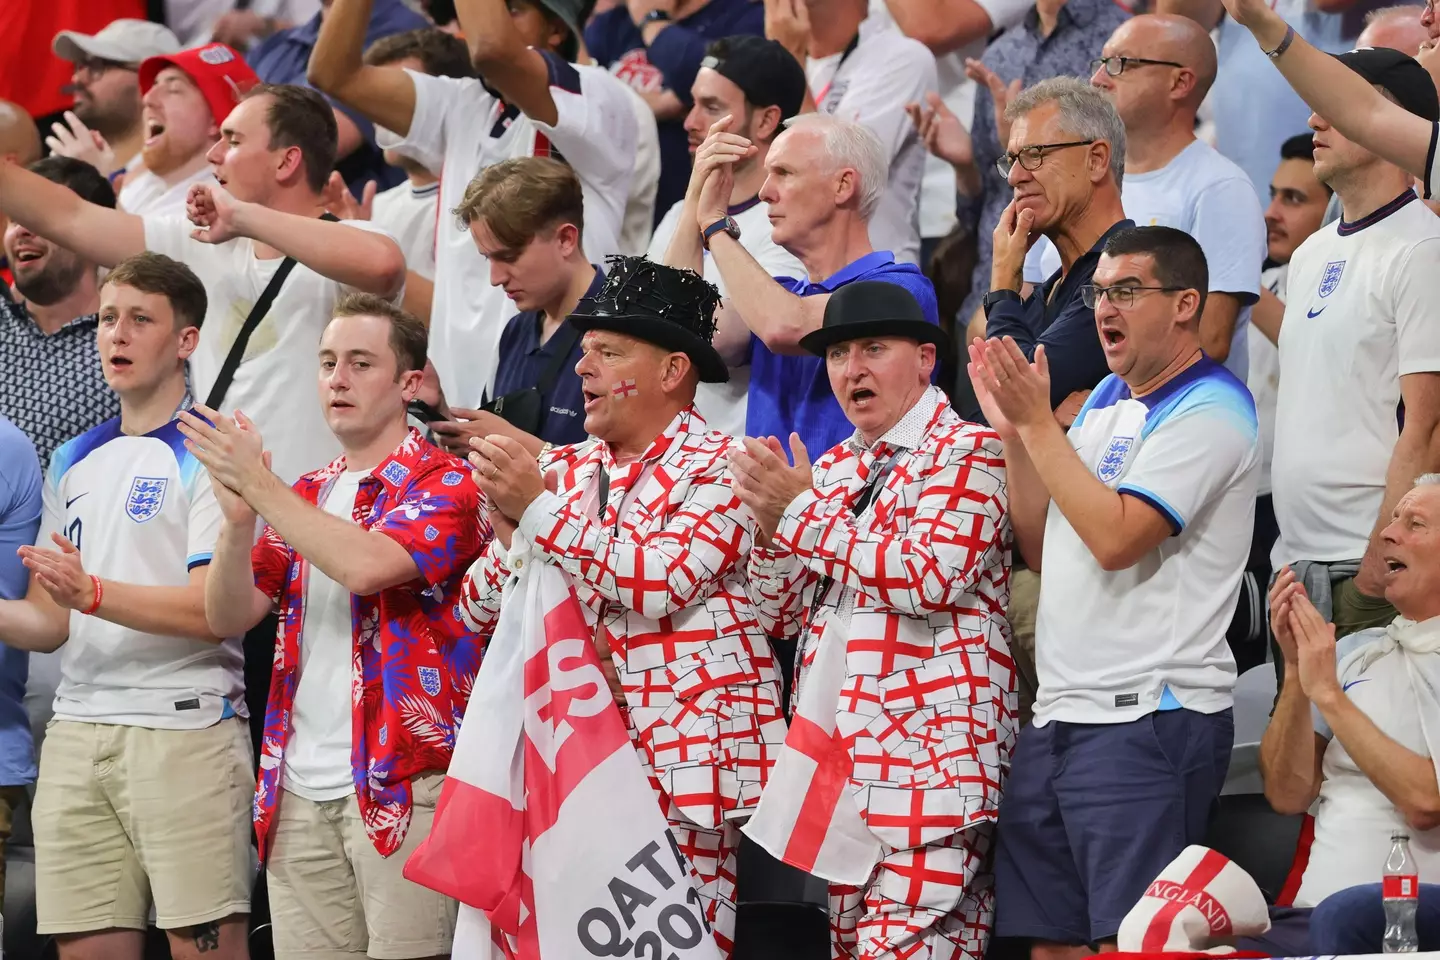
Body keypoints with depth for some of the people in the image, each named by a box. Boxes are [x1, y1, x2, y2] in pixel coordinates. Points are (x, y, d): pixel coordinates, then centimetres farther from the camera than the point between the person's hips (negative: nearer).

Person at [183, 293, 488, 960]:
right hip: (300, 791, 6)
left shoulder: (444, 484, -2)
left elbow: (366, 565, -21)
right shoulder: (303, 498, 18)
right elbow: (229, 618, 10)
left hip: (402, 783, -6)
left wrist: (258, 485, -15)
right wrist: (238, 517, -8)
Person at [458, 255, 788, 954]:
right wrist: (509, 536, -5)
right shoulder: (564, 469, 17)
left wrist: (539, 508, -15)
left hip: (678, 764, -5)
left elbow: (663, 580, -17)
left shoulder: (720, 468, -1)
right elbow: (479, 612, 16)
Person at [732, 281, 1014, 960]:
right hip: (841, 762, 8)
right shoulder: (834, 469, 19)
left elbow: (929, 577, -17)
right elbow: (781, 617, 18)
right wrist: (770, 525, -2)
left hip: (926, 755, -8)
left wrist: (802, 510, -10)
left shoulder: (967, 453, -2)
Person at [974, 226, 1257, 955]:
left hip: (1147, 723, -9)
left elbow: (1114, 537, -20)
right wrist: (1012, 430, 7)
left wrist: (1038, 422, -13)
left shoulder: (1208, 411, -9)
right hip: (1058, 719, 9)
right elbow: (1043, 551, 18)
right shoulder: (1106, 398, 18)